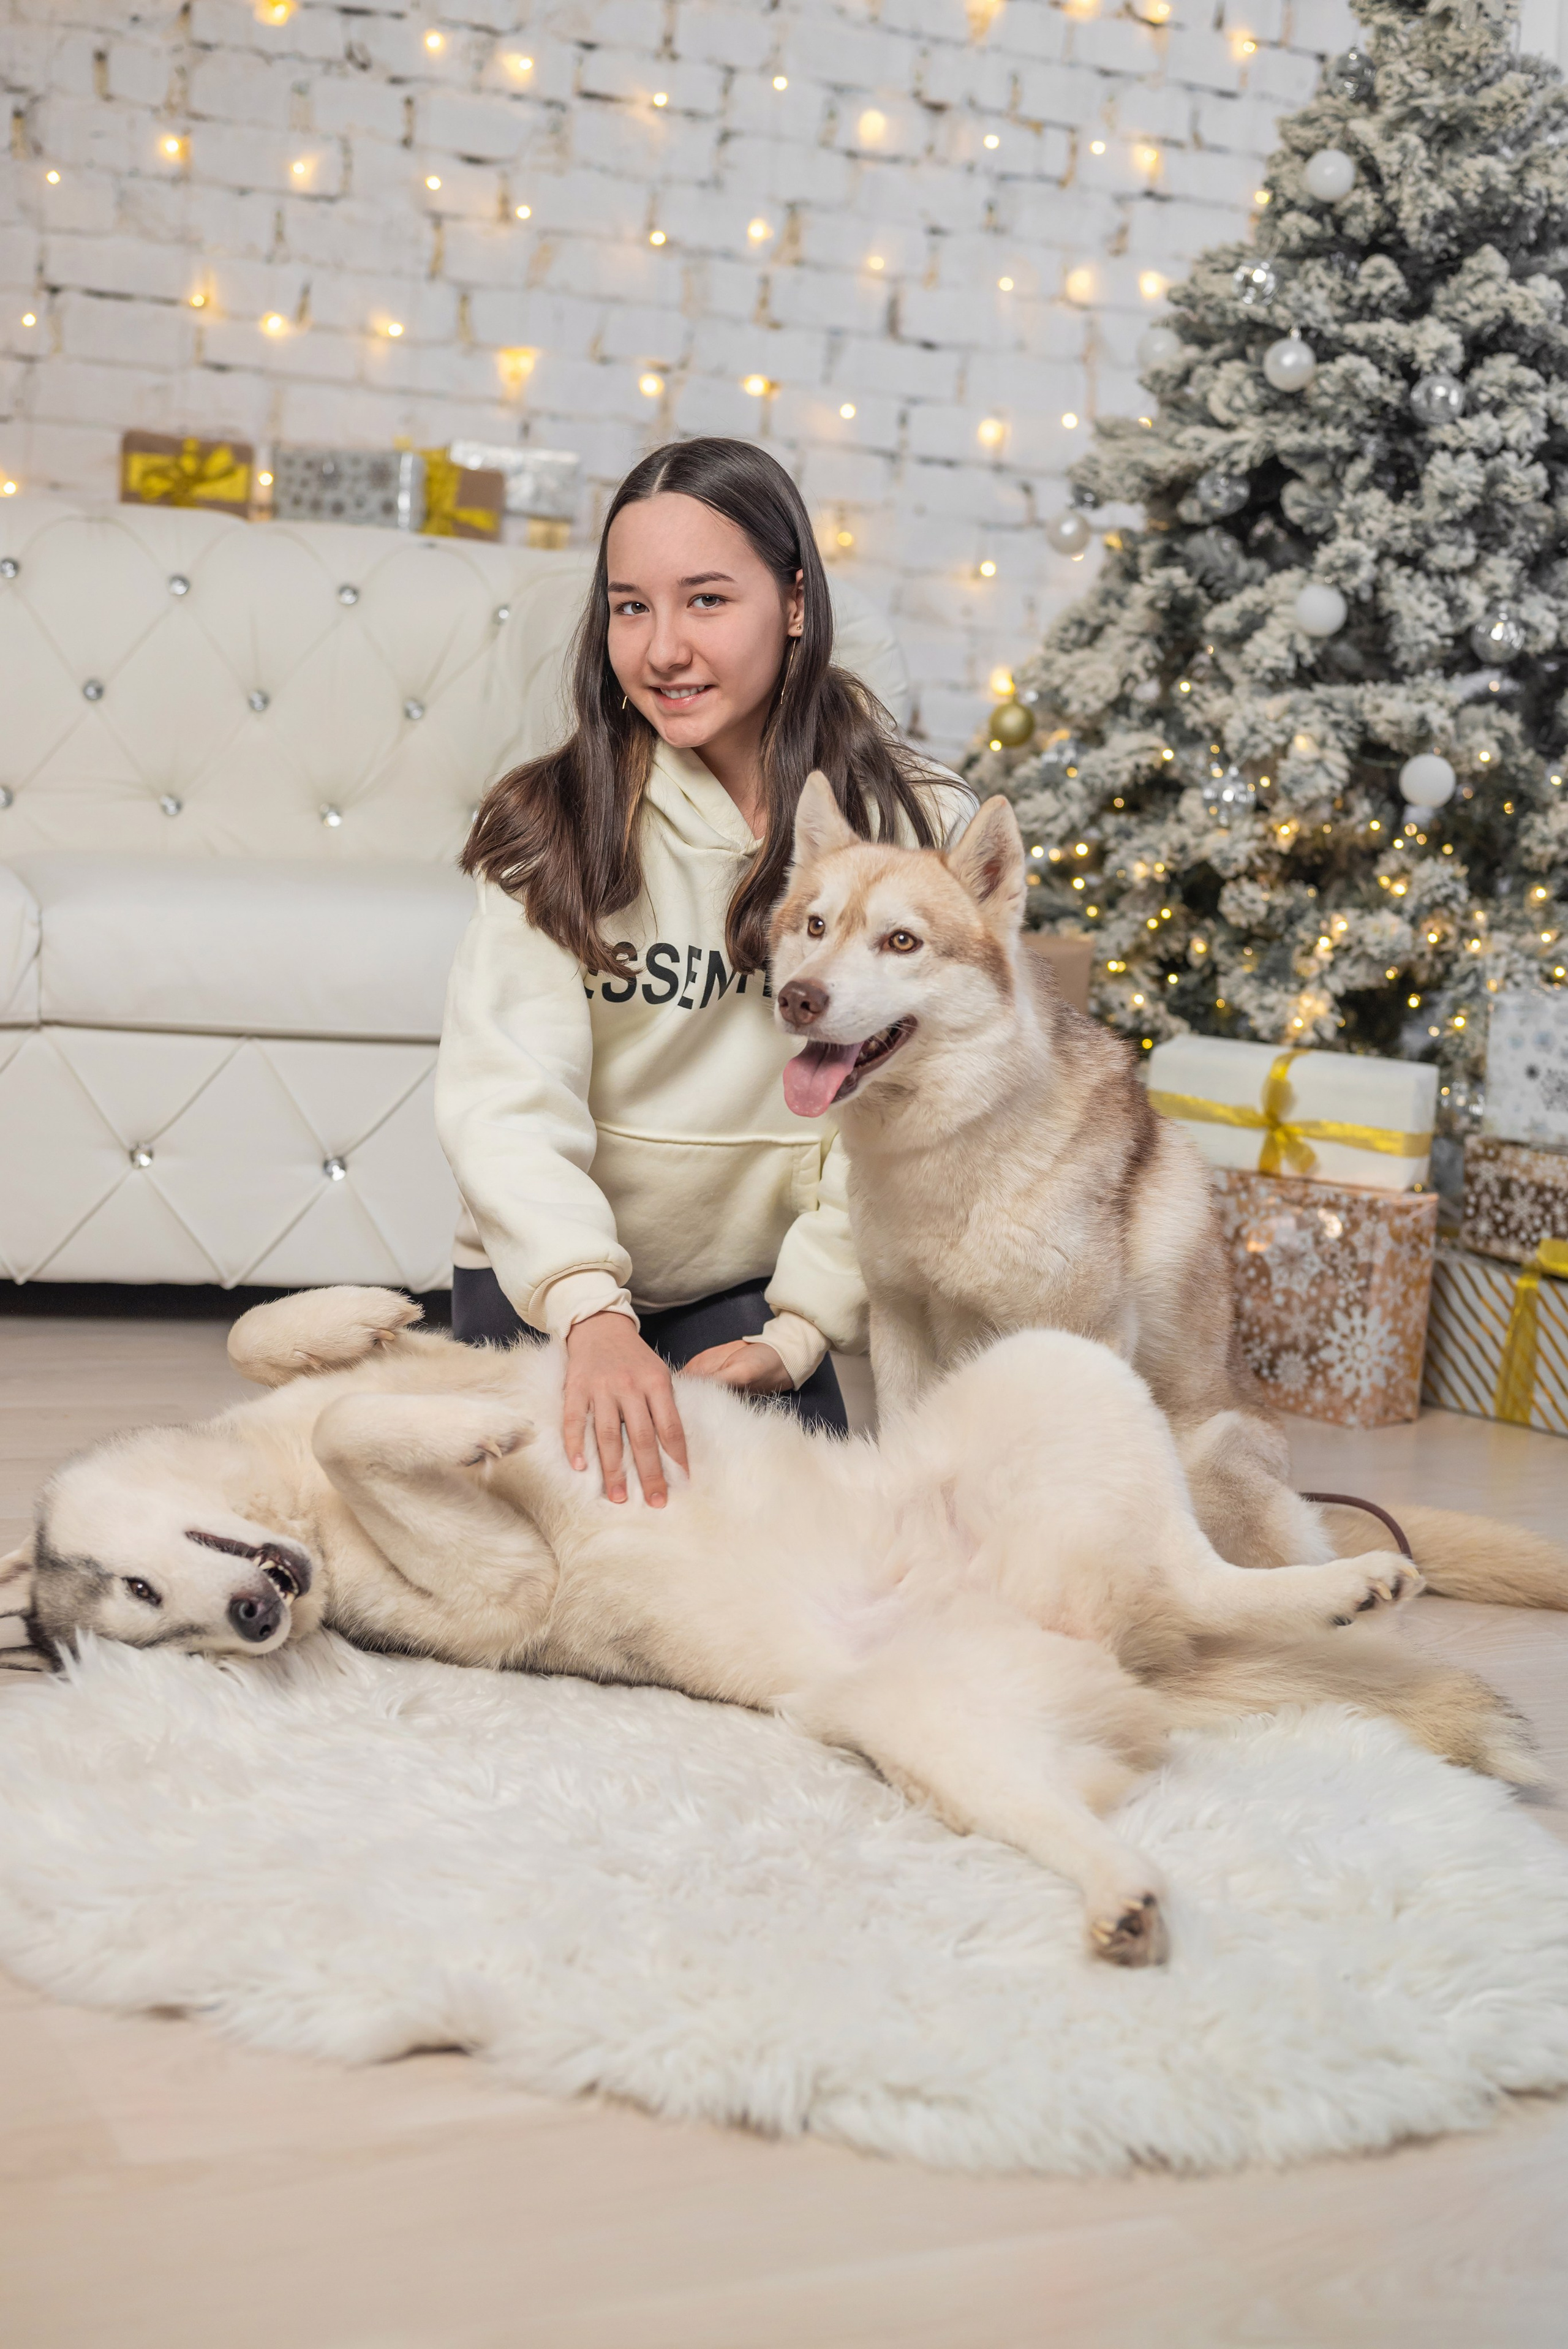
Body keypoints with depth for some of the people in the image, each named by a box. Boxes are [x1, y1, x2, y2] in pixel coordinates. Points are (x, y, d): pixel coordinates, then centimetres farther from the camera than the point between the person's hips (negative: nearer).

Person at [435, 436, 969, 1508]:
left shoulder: (916, 828, -10)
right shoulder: (557, 824, -11)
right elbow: (506, 1094, -21)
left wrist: (800, 1329, -17)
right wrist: (589, 1311, -36)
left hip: (759, 1287, 0)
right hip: (549, 1278, 0)